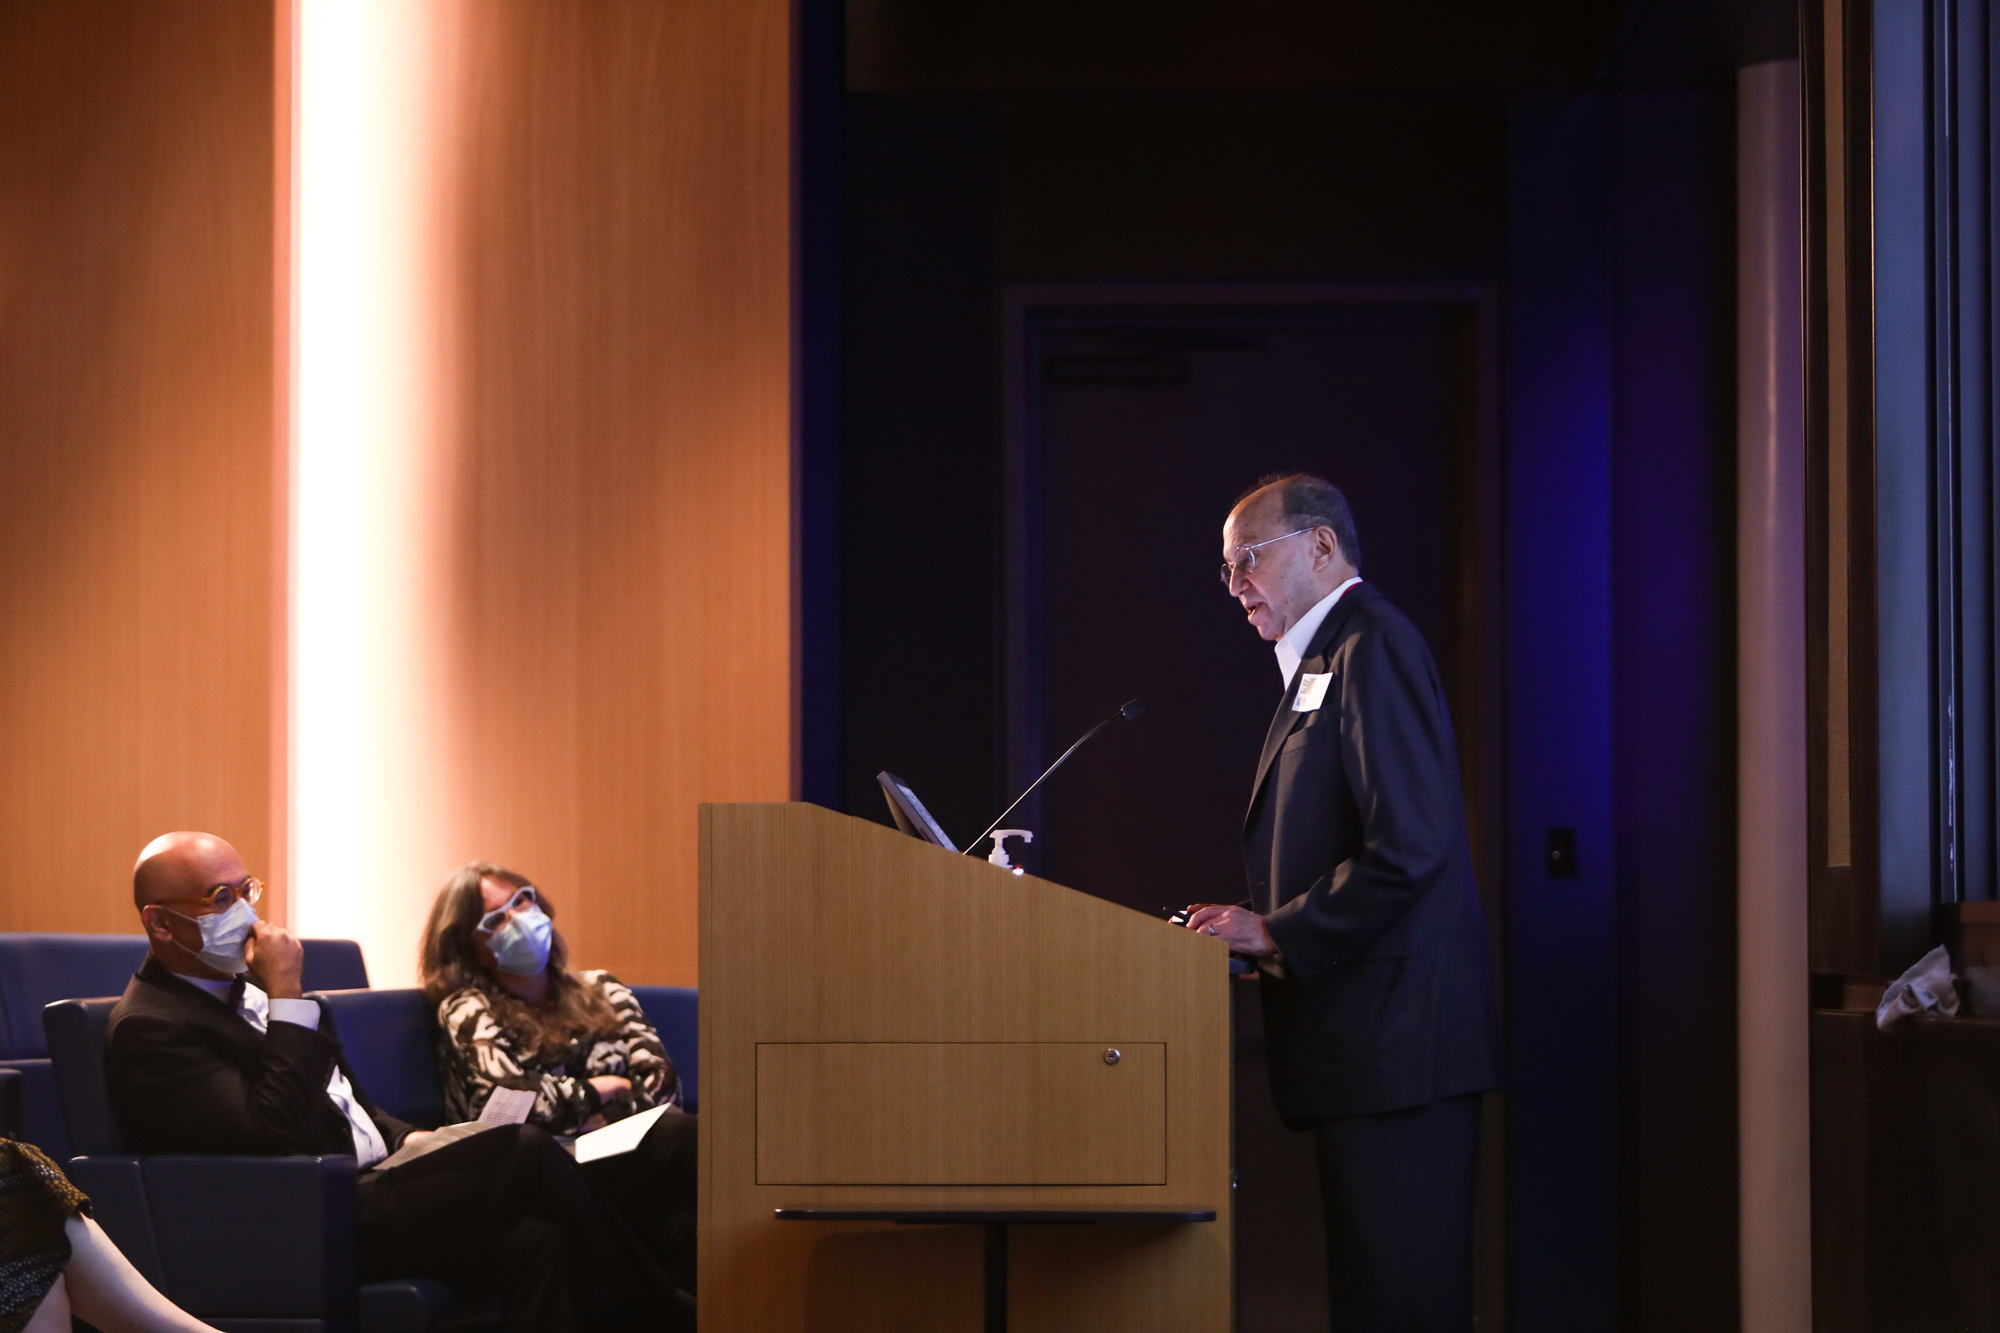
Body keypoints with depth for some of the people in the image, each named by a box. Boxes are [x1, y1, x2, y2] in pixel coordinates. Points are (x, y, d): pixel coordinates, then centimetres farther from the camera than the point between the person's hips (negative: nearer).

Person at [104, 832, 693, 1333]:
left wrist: (407, 1140, 7)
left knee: (535, 1240, -17)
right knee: (525, 1152, -19)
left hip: (372, 1183, 10)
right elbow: (273, 1140, -23)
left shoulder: (241, 988, 18)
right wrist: (287, 997, -18)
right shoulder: (149, 1030, -12)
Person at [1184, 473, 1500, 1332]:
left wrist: (1275, 933, -14)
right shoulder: (1323, 661, 21)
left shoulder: (1372, 647, -11)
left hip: (1393, 1039, -11)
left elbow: (1410, 846, -21)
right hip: (1363, 1044, 11)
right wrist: (1259, 929, 10)